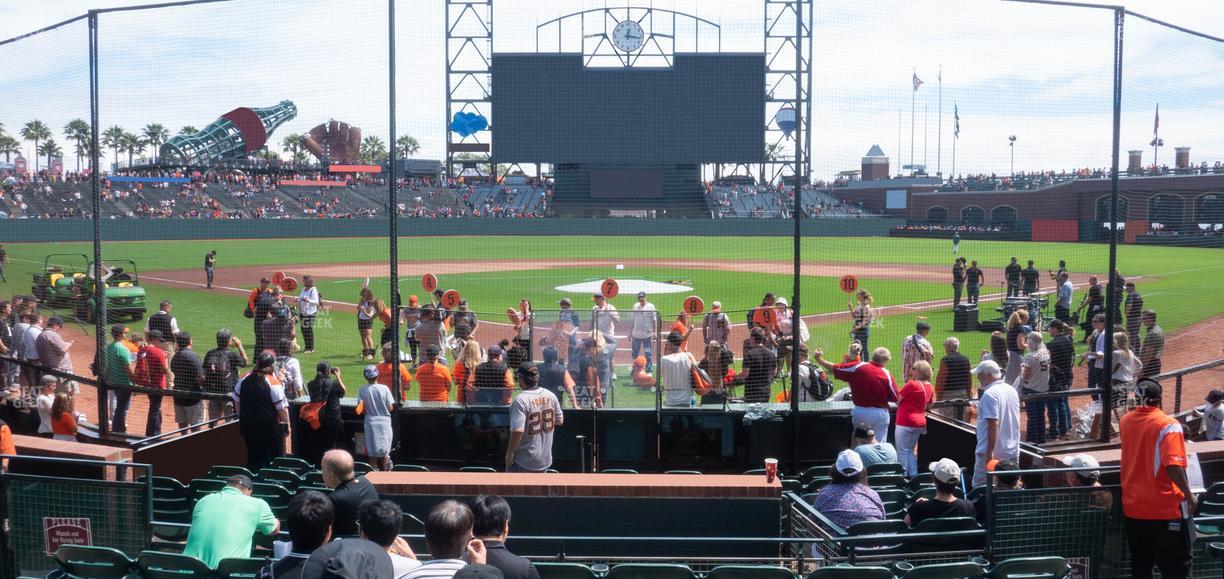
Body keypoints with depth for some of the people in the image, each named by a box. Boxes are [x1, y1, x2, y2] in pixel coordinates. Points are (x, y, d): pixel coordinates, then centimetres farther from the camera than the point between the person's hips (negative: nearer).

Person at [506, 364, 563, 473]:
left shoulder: (521, 400, -21)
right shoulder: (550, 395, 0)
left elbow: (518, 430, -26)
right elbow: (560, 421, 9)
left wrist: (509, 453, -15)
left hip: (524, 460, -6)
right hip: (545, 458, 6)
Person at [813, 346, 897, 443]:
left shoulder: (858, 366, -9)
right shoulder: (887, 374, -13)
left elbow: (833, 368, -1)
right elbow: (895, 398, -6)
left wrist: (820, 359, 14)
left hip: (860, 411, 2)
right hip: (880, 413, -2)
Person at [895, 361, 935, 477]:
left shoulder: (911, 384, -16)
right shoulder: (930, 387, 7)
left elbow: (897, 399, -9)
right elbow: (929, 405, 21)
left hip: (906, 422, -8)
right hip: (921, 422, 8)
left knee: (902, 451, 0)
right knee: (911, 450, 17)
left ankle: (903, 476, 1)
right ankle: (913, 475, 17)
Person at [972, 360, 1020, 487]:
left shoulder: (990, 394, -17)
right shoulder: (1012, 390, 11)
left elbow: (994, 424, -22)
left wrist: (990, 451, -21)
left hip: (992, 452, -8)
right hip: (1012, 452, 8)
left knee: (980, 487, -1)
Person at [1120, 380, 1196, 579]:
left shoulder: (1125, 421, 4)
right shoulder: (1168, 424, -15)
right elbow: (1173, 465, -25)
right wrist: (1189, 495, -15)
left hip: (1132, 507, 6)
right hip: (1165, 509, -6)